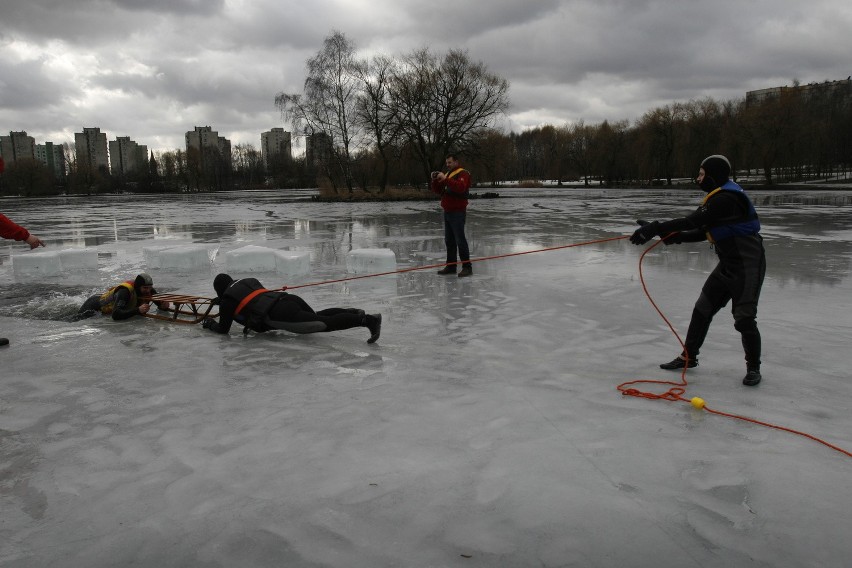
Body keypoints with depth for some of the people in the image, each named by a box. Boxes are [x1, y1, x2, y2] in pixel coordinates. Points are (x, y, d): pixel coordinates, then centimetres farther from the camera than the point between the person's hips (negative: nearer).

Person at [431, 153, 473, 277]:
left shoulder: (463, 173, -7)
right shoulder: (447, 174, 19)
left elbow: (460, 187, -27)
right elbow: (437, 190, 17)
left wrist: (445, 179, -27)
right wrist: (435, 180, -1)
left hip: (458, 212, -9)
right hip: (447, 211, 9)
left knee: (460, 239, -9)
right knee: (449, 240, 11)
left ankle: (467, 267, -6)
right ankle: (450, 266, 18)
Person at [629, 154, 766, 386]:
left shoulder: (726, 199, -22)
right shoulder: (718, 198, 10)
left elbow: (692, 221, -30)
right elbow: (703, 232, 11)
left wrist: (655, 228, -31)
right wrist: (677, 236, -5)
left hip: (748, 265, -10)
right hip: (728, 264, 10)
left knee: (744, 318, -7)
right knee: (702, 309, 10)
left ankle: (753, 367, 12)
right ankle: (689, 356, 21)